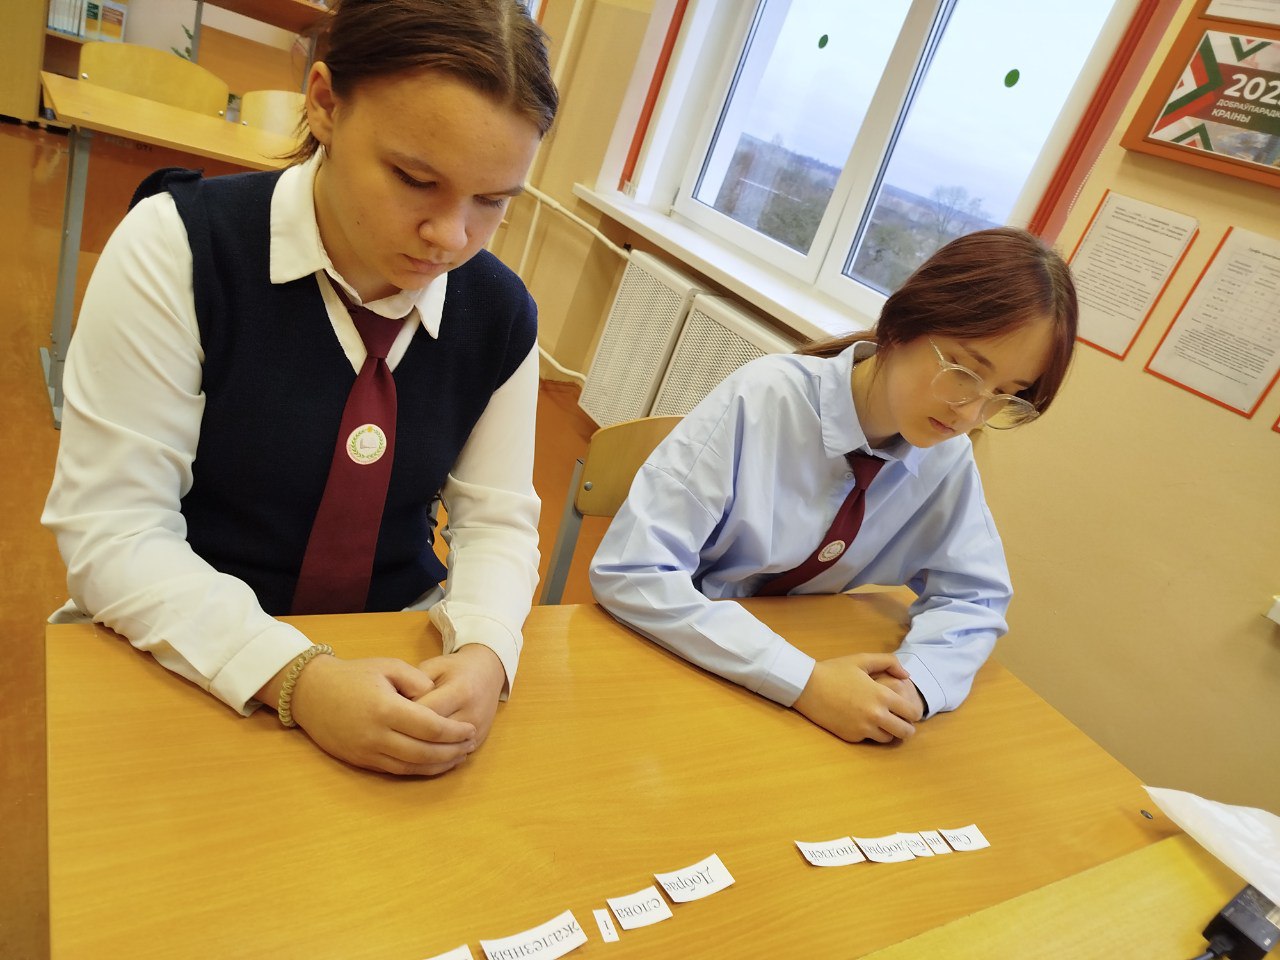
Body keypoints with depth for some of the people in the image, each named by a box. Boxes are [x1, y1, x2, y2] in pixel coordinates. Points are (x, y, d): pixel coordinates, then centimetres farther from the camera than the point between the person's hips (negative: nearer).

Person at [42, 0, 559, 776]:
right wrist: (296, 678, -28)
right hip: (187, 657, -2)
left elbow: (498, 520, 0)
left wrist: (484, 651, -21)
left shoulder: (502, 314, -4)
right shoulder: (179, 245, -14)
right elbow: (110, 527, -16)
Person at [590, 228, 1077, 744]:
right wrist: (805, 681, -31)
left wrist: (916, 682, -19)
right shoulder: (763, 399, -23)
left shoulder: (947, 458, -7)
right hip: (672, 656, -3)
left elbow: (972, 597, 3)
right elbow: (629, 572, -26)